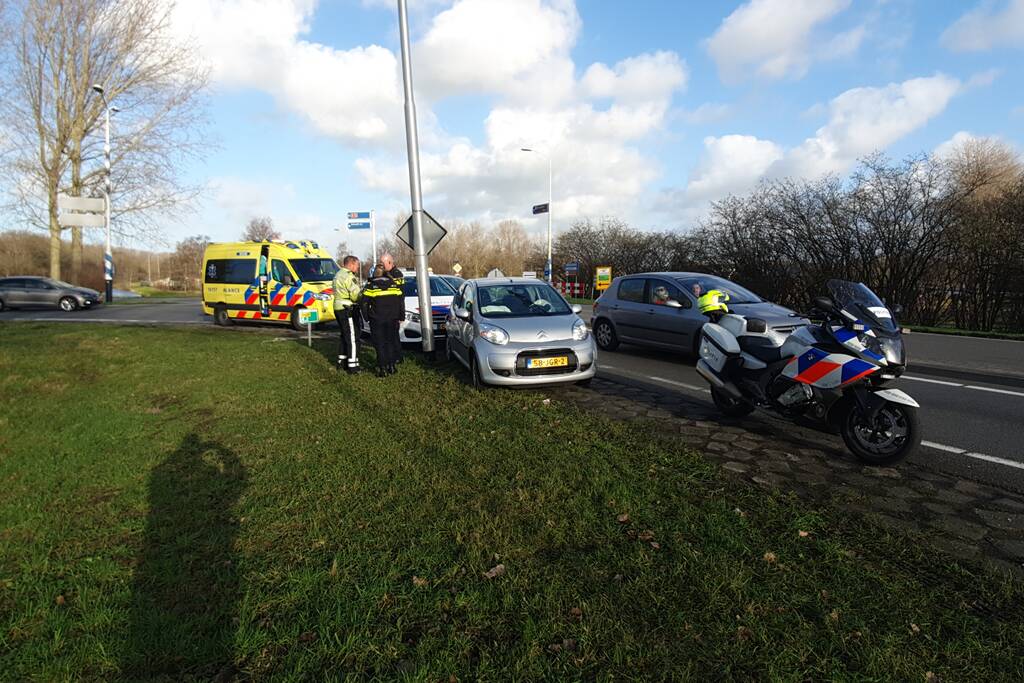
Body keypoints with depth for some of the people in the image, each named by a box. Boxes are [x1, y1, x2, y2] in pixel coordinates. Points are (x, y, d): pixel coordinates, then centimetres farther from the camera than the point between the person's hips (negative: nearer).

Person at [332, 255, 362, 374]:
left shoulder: (338, 275, 15)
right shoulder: (349, 277, -17)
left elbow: (343, 292, 11)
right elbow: (356, 295, -22)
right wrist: (365, 291, -5)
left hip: (339, 309, 10)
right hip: (348, 310, -10)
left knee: (344, 335, 20)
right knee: (353, 337, -6)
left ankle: (342, 361, 28)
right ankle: (352, 366, -6)